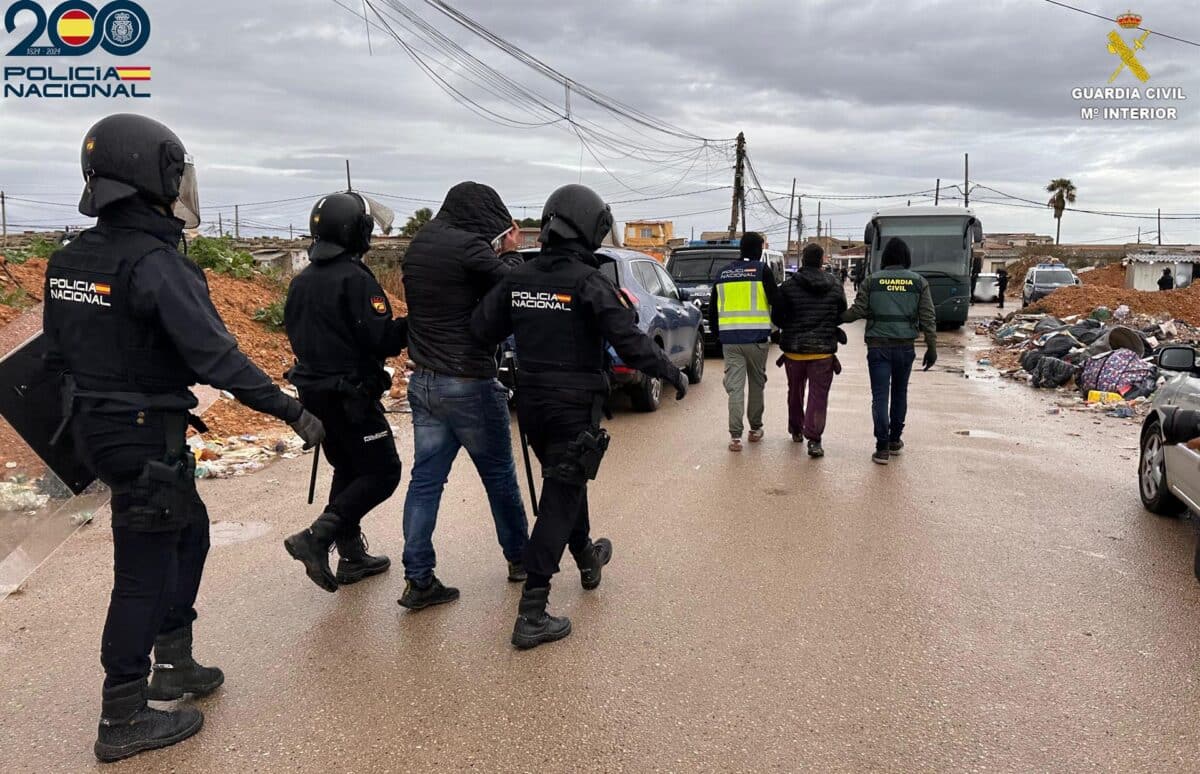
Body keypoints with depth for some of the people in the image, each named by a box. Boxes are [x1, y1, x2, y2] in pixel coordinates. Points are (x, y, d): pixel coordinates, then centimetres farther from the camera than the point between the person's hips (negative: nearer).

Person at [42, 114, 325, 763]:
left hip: (98, 427, 9)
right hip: (145, 439, -9)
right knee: (144, 571, 2)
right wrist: (292, 411, -22)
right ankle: (122, 722, 15)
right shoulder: (157, 264, -21)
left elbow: (57, 353, 14)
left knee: (189, 531, 23)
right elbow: (216, 356, -26)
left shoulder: (71, 259, 6)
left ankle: (173, 664, 32)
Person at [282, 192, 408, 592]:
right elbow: (382, 338, -22)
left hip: (313, 391, 9)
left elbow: (296, 335, 17)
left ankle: (352, 556, 22)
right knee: (382, 472, -1)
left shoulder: (301, 281, 9)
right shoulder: (355, 278, -17)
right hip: (351, 396, -9)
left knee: (347, 470, 18)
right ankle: (317, 538, -11)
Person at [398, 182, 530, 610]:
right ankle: (519, 558, 27)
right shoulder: (469, 246, -16)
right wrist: (509, 252, 9)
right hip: (469, 383, -7)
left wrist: (496, 253, 9)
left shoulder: (418, 245, 10)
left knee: (426, 478, 7)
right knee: (499, 475, 11)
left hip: (423, 380, 7)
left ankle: (418, 578, 7)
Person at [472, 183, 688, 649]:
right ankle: (531, 614, -3)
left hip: (531, 403, 7)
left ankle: (587, 559, 48)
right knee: (560, 499, -2)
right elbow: (629, 341, -19)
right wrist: (672, 374, -7)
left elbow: (480, 331, -1)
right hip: (575, 407, -6)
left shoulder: (517, 280, 2)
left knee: (566, 483, 27)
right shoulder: (588, 282, -15)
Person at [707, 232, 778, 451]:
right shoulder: (762, 270, -2)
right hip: (756, 337, -2)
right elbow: (776, 302, -3)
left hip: (730, 339, 3)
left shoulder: (723, 273, 12)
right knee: (757, 383, 14)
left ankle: (735, 435, -7)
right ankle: (755, 429, 24)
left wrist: (716, 334, 23)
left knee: (735, 386, 1)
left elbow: (713, 310, 15)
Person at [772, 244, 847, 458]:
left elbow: (776, 316, -4)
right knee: (819, 394, -1)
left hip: (794, 348, 1)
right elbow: (842, 316, 6)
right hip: (823, 349, 0)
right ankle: (814, 439, -11)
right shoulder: (835, 287, -1)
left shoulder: (788, 287, -7)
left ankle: (796, 430, 33)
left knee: (795, 392, 18)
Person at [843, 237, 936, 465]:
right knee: (899, 393, 18)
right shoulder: (919, 282, 2)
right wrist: (932, 348, 4)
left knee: (880, 396, -1)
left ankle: (882, 447, -7)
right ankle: (895, 441, 28)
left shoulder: (872, 281, -2)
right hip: (905, 346, 2)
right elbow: (928, 318, 0)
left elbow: (858, 311, -5)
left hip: (878, 346, -2)